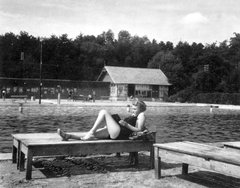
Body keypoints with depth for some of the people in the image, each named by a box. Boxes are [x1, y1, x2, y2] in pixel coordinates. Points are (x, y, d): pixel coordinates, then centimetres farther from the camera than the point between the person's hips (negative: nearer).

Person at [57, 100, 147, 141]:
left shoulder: (141, 115, 7)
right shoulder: (133, 116, 33)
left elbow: (139, 130, -6)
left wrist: (126, 124, -12)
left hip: (120, 133, -8)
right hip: (116, 134, 8)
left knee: (104, 112, -15)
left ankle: (91, 132, -17)